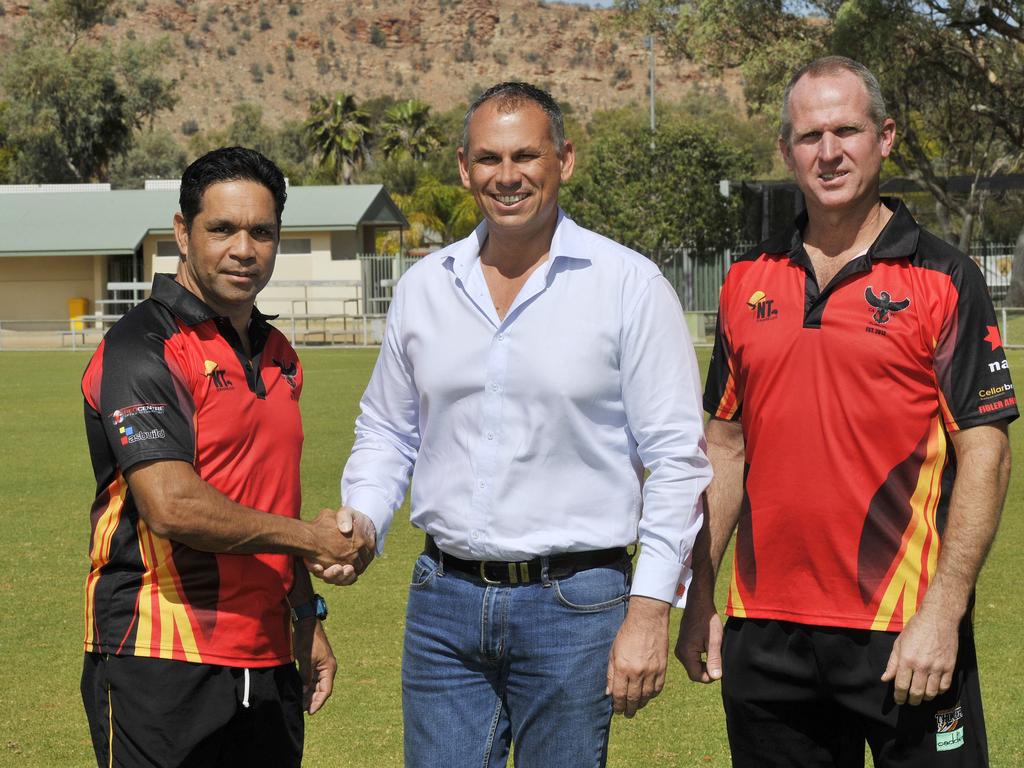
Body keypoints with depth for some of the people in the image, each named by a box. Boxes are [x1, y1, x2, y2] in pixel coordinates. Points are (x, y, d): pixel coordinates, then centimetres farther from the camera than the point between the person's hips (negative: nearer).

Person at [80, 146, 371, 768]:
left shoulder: (276, 355, 15)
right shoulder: (143, 350, -11)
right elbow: (172, 506, -21)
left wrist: (307, 619, 20)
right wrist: (309, 538, -11)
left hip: (267, 662, 7)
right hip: (161, 664, -7)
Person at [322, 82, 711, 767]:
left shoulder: (630, 286, -5)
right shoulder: (424, 286, 8)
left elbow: (678, 457, -6)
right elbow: (388, 431, 19)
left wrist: (650, 610, -10)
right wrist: (361, 520, -1)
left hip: (573, 605, -3)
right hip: (445, 601, 4)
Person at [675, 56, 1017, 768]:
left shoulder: (943, 280, -4)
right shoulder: (749, 282, 9)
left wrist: (942, 612, -15)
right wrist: (699, 599, 11)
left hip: (903, 636, -4)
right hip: (765, 632, 4)